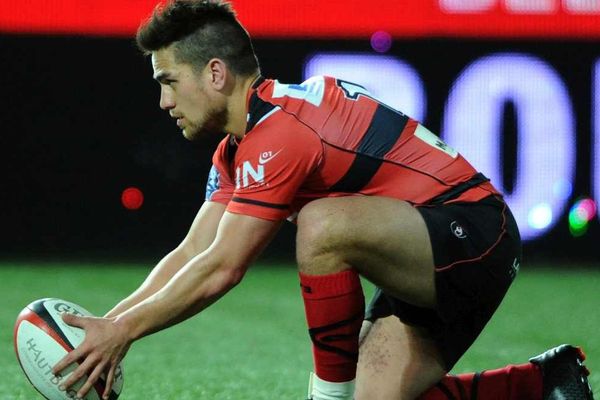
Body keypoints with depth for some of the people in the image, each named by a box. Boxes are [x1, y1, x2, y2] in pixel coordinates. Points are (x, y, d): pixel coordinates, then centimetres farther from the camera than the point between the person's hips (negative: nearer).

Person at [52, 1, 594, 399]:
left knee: (323, 224, -32)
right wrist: (107, 325, 3)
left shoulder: (279, 132, -21)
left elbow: (220, 270, -22)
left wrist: (121, 330, -14)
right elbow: (192, 254, 12)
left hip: (471, 232, -10)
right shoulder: (239, 150, 10)